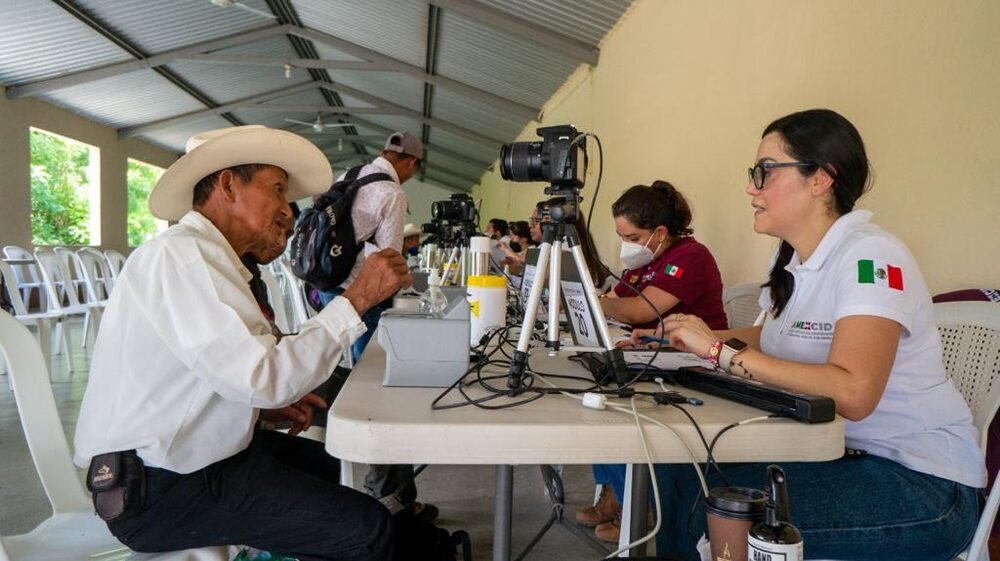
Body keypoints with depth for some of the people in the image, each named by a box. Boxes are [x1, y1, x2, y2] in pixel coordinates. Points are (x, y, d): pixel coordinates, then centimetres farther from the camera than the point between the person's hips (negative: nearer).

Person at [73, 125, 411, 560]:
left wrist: (262, 402, 1)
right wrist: (357, 299, -21)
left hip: (178, 454, 10)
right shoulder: (181, 254, -20)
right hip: (159, 488, -10)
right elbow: (267, 376, -28)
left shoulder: (201, 254, 12)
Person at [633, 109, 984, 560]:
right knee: (680, 469, -7)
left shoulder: (870, 256, -20)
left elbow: (852, 393, -32)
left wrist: (720, 350, -28)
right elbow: (777, 338, 18)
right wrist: (695, 339, 1)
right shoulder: (790, 259, 6)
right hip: (834, 452, 7)